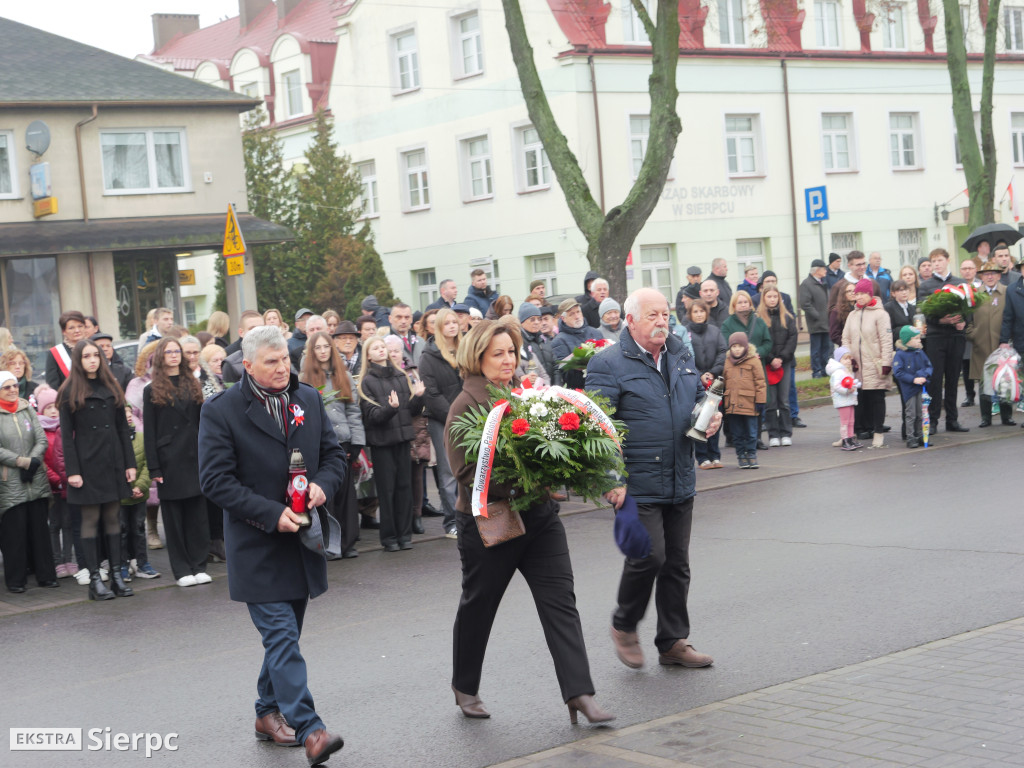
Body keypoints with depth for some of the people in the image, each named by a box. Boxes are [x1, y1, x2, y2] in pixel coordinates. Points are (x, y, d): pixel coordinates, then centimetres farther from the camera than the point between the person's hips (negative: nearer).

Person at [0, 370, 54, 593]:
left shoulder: (27, 410, 11)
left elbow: (42, 440, 7)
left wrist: (32, 462, -9)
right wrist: (24, 462, -15)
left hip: (36, 481, 4)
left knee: (40, 528, 6)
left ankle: (45, 575, 14)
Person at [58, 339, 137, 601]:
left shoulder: (111, 388, 12)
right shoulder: (70, 392, 0)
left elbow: (123, 428, 12)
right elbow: (66, 435, -3)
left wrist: (130, 463, 5)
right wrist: (72, 470, -11)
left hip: (113, 461, 4)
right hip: (87, 463, -4)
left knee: (113, 517, 5)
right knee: (91, 519, -1)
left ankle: (117, 576, 9)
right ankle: (94, 579, 1)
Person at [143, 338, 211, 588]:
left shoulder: (193, 386, 12)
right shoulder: (152, 391, 3)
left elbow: (202, 422, 12)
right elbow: (149, 432, 0)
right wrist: (154, 467, -8)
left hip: (194, 457, 2)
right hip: (169, 461, -2)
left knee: (198, 514, 2)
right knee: (174, 517, 2)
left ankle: (199, 565, 9)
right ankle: (181, 570, 7)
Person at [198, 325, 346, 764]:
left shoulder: (309, 400, 8)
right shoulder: (221, 411, -9)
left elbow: (334, 455, 13)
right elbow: (216, 480, -13)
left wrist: (322, 485, -10)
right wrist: (271, 514, -19)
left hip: (302, 541, 6)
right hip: (258, 547, -6)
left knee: (283, 635, 15)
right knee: (282, 637, -11)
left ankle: (269, 713, 31)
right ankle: (308, 729, -14)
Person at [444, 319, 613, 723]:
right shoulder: (466, 405, -10)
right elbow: (466, 472, -18)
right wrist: (517, 487, -27)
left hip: (539, 516, 5)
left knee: (560, 601, -4)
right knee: (477, 606, 12)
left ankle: (579, 693, -5)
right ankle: (465, 688, 31)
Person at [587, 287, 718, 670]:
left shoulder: (679, 357, 14)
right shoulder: (608, 364, -9)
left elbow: (700, 397, 29)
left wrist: (711, 417, 6)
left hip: (680, 483, 7)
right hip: (637, 486, -7)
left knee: (677, 563, 10)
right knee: (648, 556, -12)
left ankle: (673, 642, 21)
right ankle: (624, 626, 12)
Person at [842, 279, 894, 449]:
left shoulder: (880, 314, -4)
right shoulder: (852, 315, 15)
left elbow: (886, 340, -8)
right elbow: (846, 339, 16)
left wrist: (886, 363, -13)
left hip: (875, 365, -5)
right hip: (858, 366, 5)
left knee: (877, 399, -4)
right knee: (863, 399, 2)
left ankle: (878, 433, -1)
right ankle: (869, 429, 7)